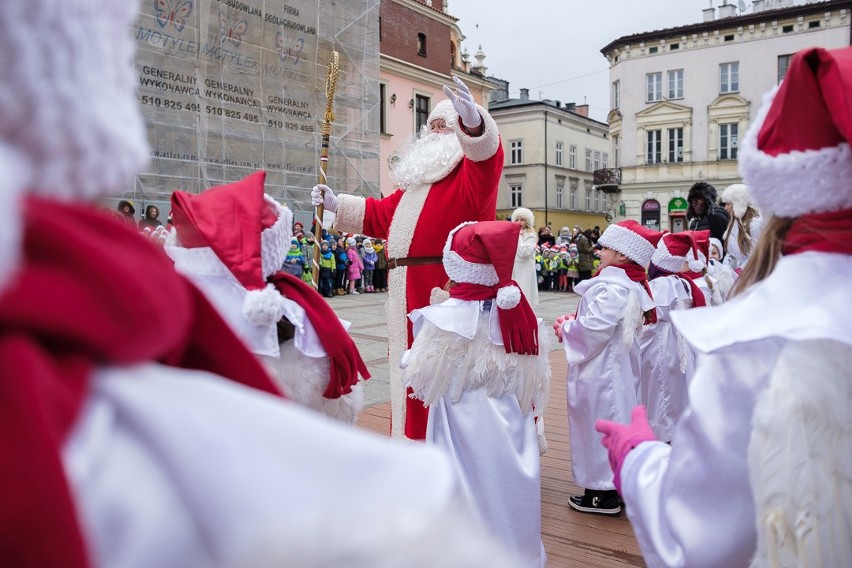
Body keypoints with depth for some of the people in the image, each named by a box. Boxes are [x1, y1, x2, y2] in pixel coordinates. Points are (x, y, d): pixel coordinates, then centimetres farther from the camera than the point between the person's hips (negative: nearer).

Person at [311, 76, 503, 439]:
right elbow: (381, 215, 31)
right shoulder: (417, 180, 26)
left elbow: (488, 155, -26)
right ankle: (414, 440, 30)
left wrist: (474, 123, -46)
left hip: (450, 290, -9)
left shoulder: (471, 172, -1)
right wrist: (337, 205, 24)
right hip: (410, 293, 9)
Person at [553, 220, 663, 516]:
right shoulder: (632, 286, 11)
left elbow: (593, 330, -27)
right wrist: (573, 321, 7)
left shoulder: (612, 288, -23)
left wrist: (565, 329, -10)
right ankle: (611, 485, 30)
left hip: (602, 375, -10)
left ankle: (605, 495, 13)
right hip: (615, 369, 10)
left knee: (600, 428, 1)